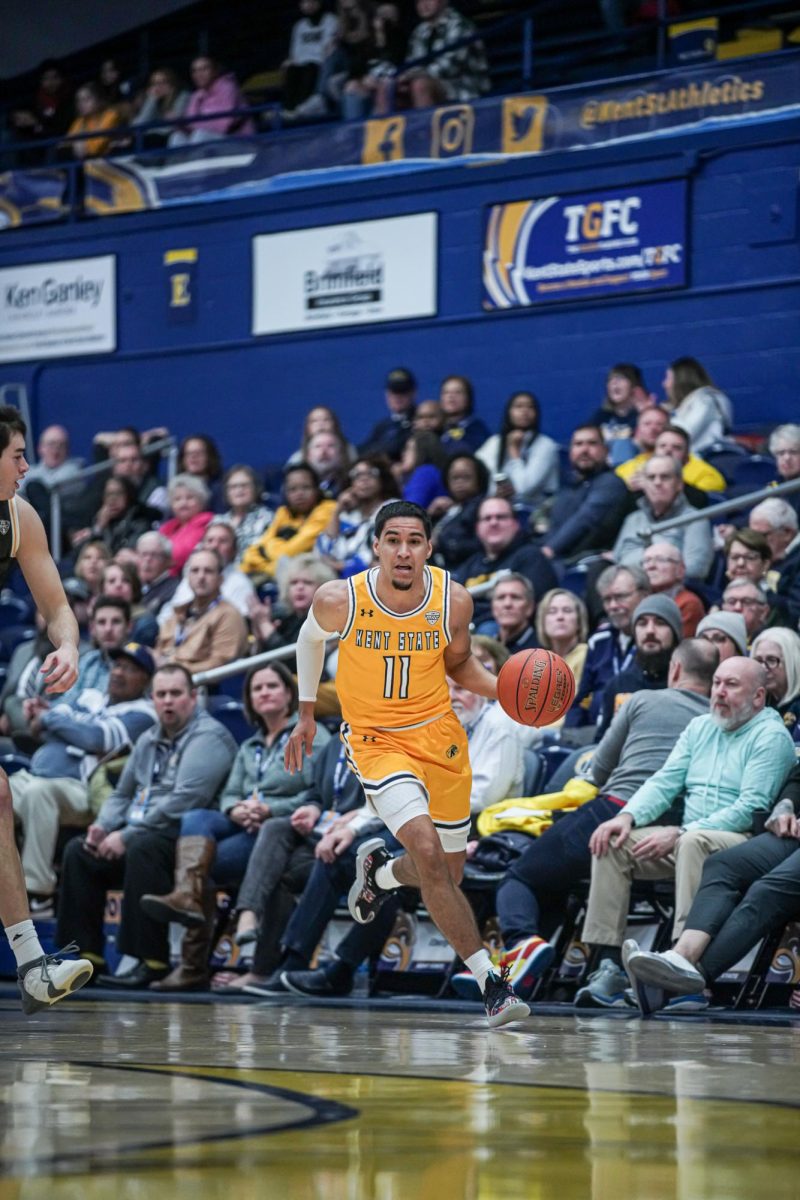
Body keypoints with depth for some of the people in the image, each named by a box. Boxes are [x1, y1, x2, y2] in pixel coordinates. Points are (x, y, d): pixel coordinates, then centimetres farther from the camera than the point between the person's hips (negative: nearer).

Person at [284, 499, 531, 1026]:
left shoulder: (454, 601, -12)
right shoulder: (340, 600, -17)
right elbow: (310, 638, 7)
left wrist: (501, 688, -12)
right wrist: (306, 714, 13)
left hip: (440, 735, 3)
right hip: (376, 740, -3)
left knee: (446, 874, 13)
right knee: (427, 851, -25)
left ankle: (381, 869, 49)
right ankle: (489, 980, -20)